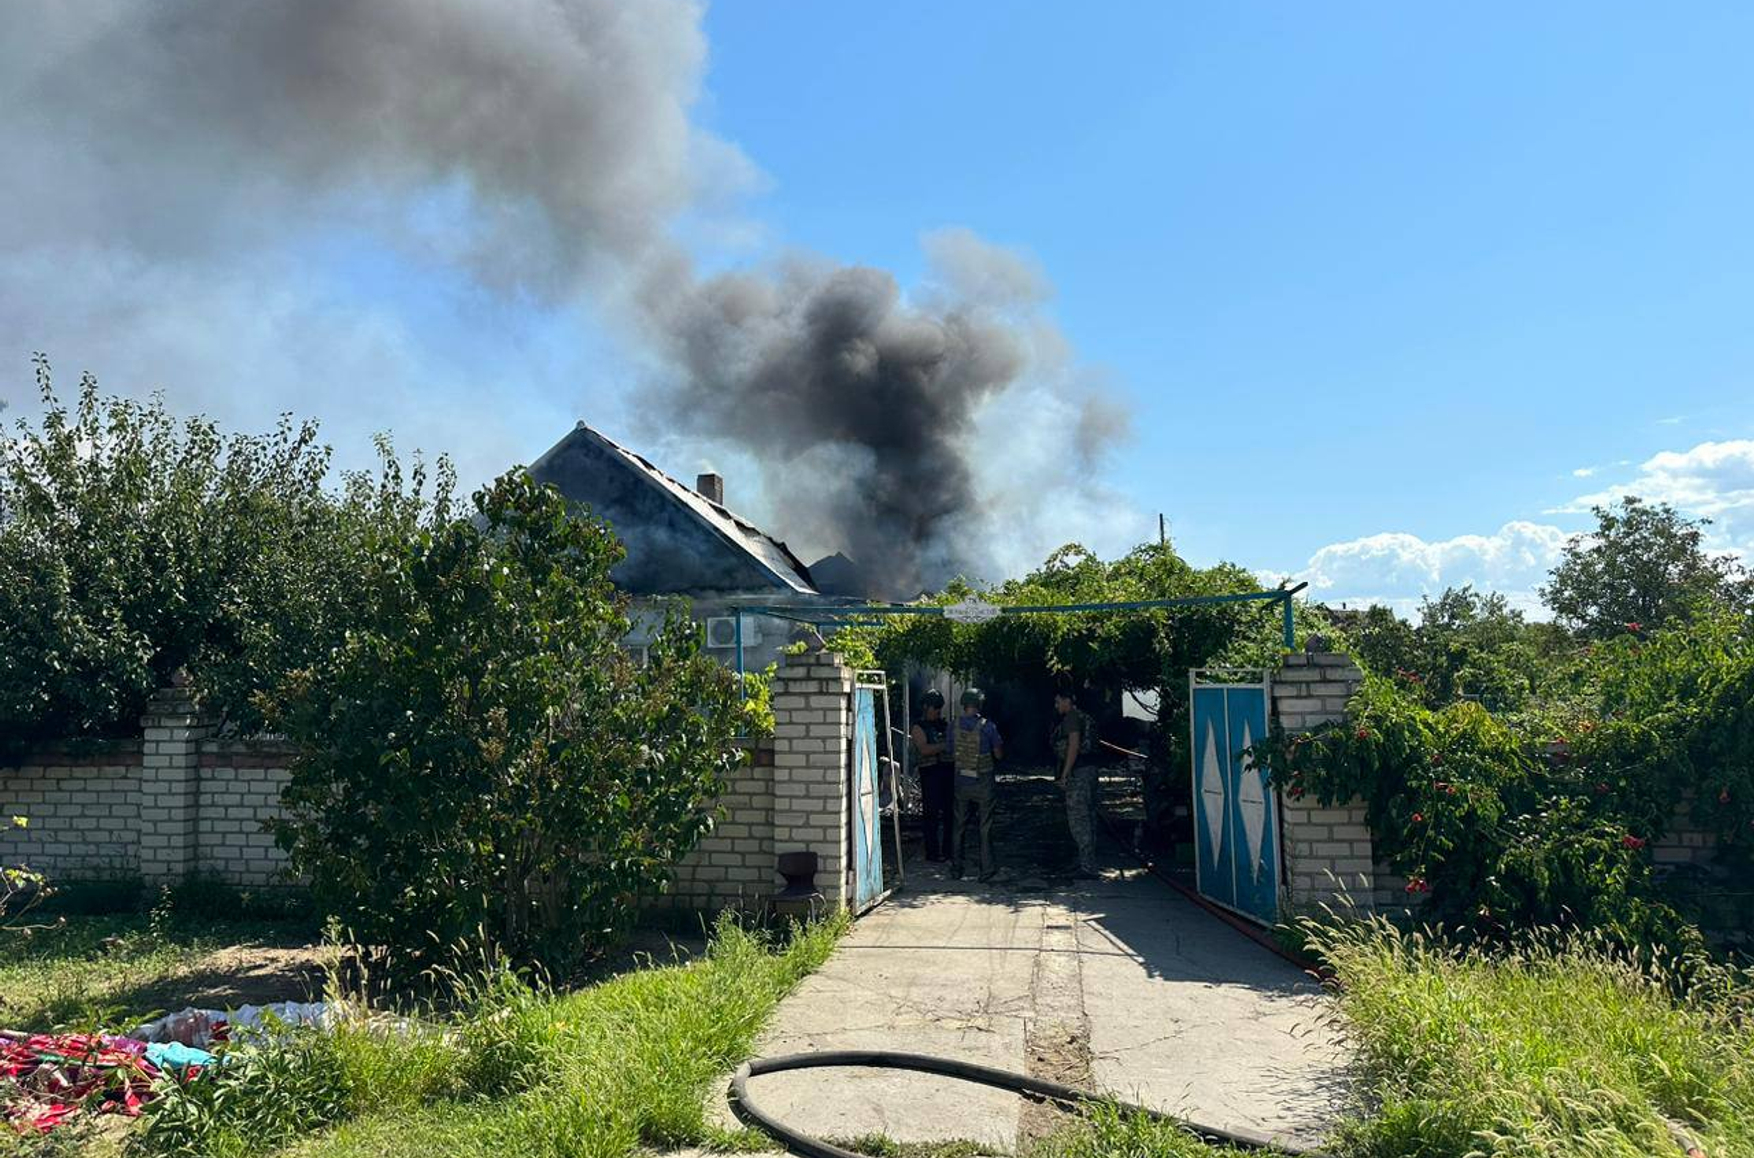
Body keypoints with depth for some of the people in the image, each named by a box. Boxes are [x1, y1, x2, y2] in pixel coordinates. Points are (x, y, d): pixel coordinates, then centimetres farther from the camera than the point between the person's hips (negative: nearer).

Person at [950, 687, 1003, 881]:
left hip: (961, 780, 3)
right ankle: (986, 870, 8)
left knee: (959, 826, 12)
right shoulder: (987, 726, -13)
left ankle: (956, 868, 16)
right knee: (985, 827, 6)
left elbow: (952, 751, 8)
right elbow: (999, 755, -6)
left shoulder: (954, 726, -3)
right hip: (983, 781, -3)